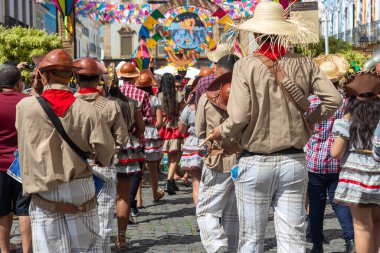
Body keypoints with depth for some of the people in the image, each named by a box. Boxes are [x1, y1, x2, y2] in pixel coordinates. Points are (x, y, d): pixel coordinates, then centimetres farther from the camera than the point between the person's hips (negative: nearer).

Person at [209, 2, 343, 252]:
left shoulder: (246, 66, -9)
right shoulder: (303, 64, -1)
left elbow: (239, 118, -15)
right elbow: (334, 99, -4)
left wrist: (221, 132, 4)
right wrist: (309, 120, 11)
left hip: (256, 163, -2)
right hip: (294, 161, 2)